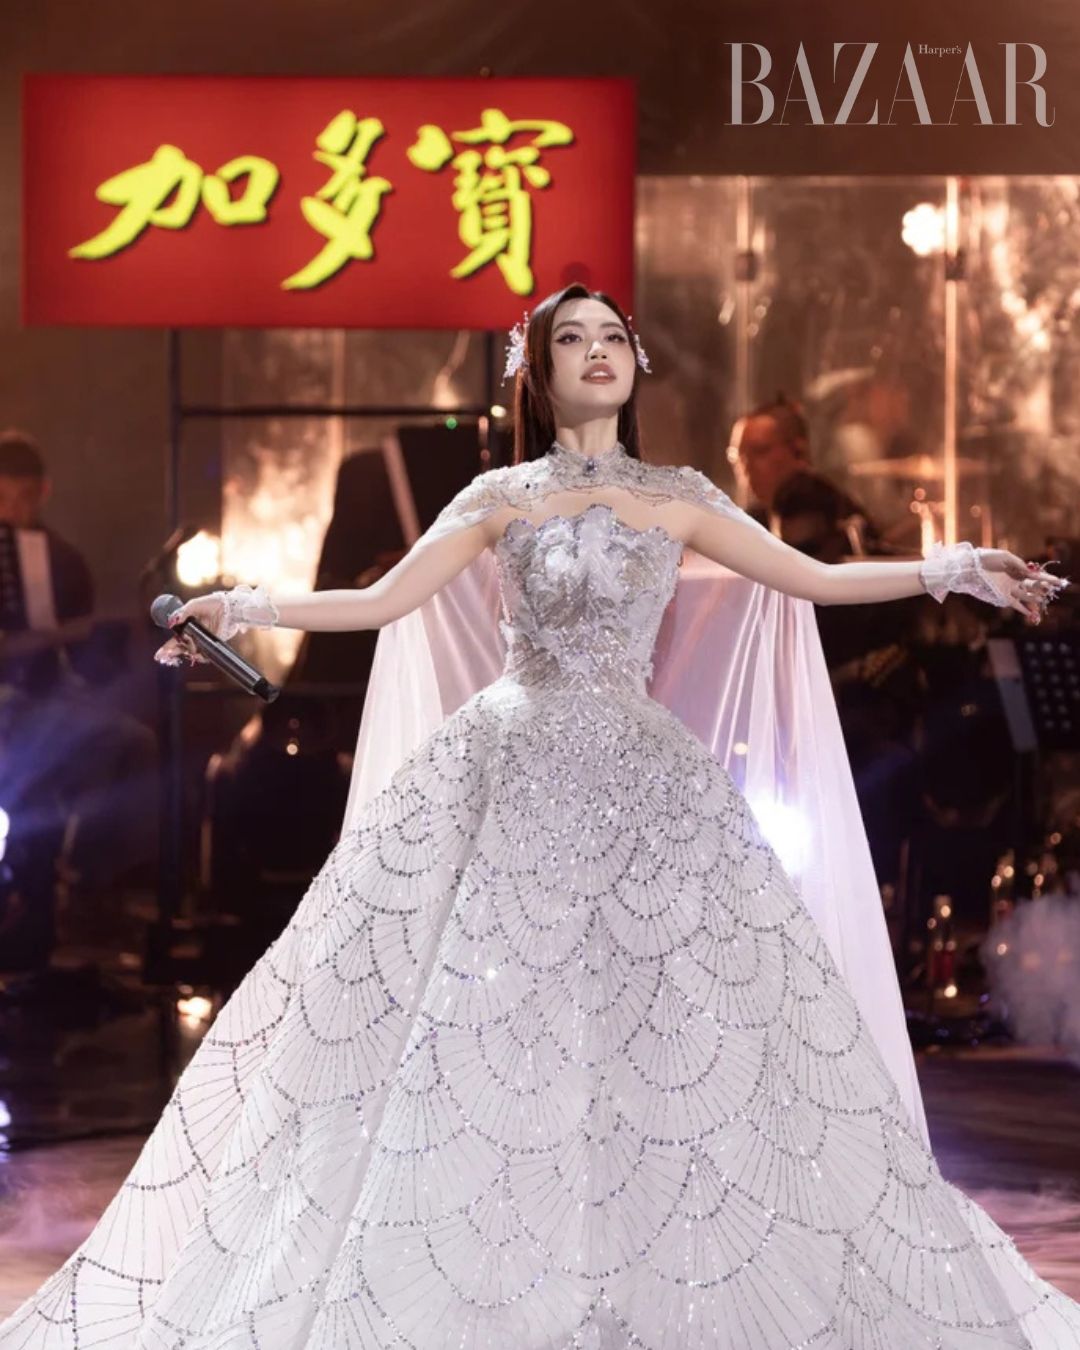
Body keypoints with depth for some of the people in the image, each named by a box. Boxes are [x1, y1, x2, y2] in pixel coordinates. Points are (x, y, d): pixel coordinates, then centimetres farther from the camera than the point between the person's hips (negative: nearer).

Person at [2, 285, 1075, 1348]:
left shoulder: (679, 499, 10)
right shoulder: (500, 500, 7)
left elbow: (813, 579, 9)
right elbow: (381, 602, 2)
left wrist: (949, 572, 1)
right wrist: (247, 609, -9)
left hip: (642, 781, 1)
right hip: (507, 773, -1)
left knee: (669, 1041, -4)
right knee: (473, 1034, -6)